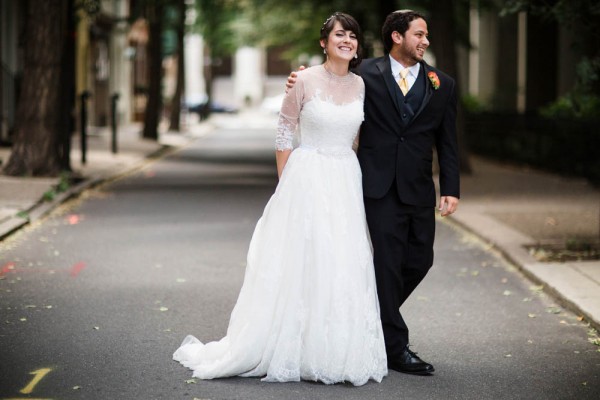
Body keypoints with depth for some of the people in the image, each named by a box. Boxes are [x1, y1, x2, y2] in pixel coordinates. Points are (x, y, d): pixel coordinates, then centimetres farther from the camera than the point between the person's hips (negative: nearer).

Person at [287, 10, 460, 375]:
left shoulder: (442, 85, 9)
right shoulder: (366, 75, 1)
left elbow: (448, 142, 9)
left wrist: (451, 189, 1)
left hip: (419, 190, 4)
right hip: (380, 186, -4)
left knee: (420, 260, 7)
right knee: (388, 261, -4)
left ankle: (376, 317, 30)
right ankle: (396, 348, 3)